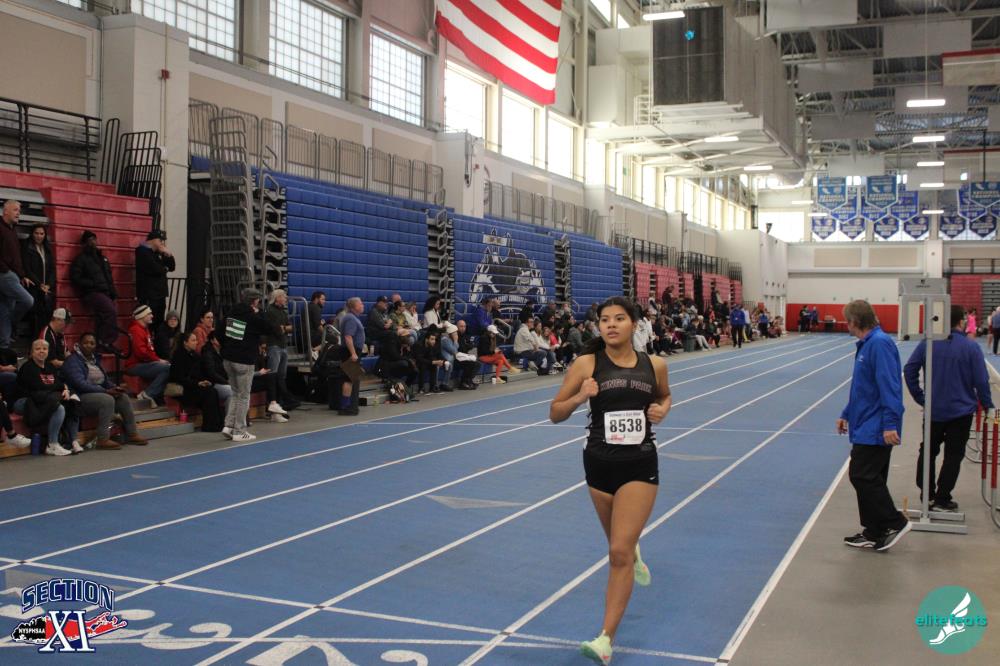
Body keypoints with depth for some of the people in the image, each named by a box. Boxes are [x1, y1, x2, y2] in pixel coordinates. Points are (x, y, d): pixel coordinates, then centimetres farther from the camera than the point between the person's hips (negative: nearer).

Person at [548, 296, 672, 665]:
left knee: (619, 552, -11)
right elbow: (555, 413, -3)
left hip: (640, 466, -1)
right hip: (600, 465, 1)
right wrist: (579, 398, -22)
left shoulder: (654, 365, -2)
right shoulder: (587, 365, -7)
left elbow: (665, 396, 20)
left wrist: (662, 410, -3)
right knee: (620, 546, 20)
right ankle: (634, 555, 59)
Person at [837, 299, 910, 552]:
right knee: (869, 478, 13)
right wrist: (846, 414, 25)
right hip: (867, 425, 10)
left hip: (875, 428, -10)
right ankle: (874, 533, 20)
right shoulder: (867, 344, 14)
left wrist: (890, 423, -27)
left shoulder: (879, 344, -18)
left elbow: (889, 387, -24)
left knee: (862, 475, -9)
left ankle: (895, 523, 1)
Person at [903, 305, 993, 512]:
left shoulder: (927, 344, -5)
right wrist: (987, 405, 2)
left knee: (928, 451, 18)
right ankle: (942, 499, 11)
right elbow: (981, 381, -12)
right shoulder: (971, 347, -14)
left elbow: (909, 370, -5)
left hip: (933, 410, 3)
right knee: (953, 456, 9)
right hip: (961, 411, -3)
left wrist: (920, 397, 4)